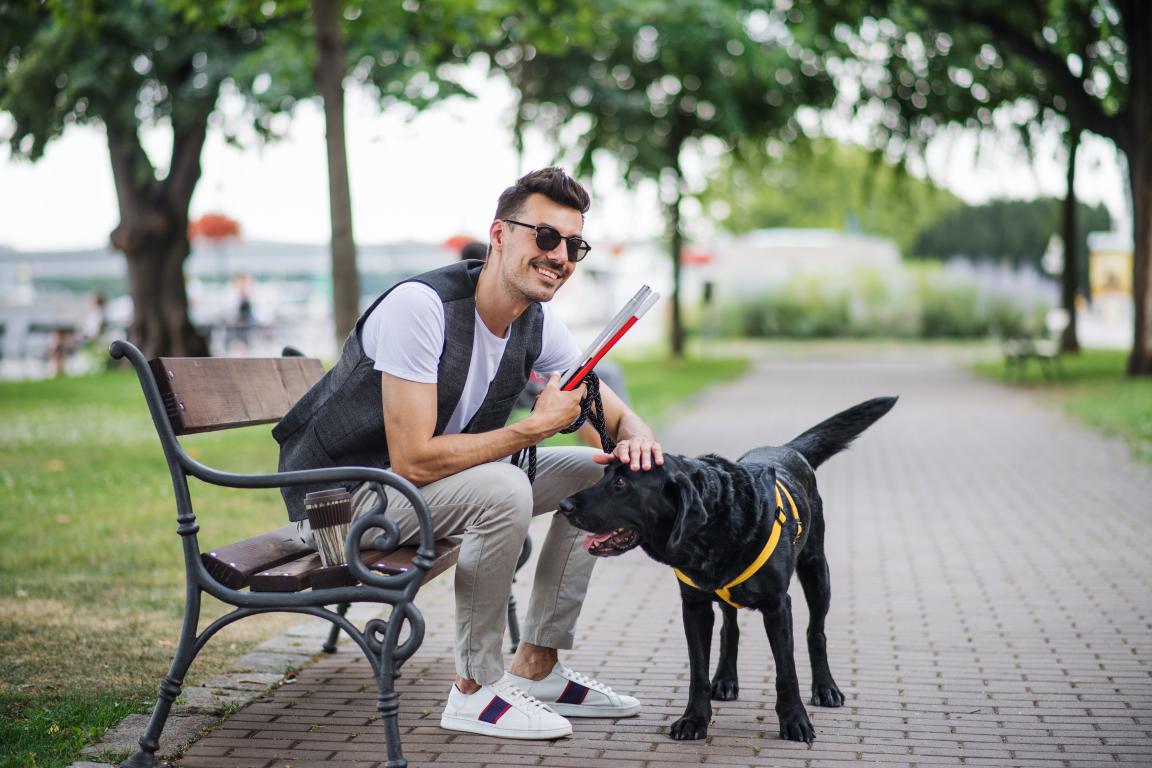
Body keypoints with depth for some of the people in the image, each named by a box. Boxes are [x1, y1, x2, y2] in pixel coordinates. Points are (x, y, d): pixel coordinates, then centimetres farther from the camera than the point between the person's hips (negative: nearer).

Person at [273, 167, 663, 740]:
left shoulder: (535, 324, -3)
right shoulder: (422, 306, -28)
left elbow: (612, 409, 7)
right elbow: (414, 461, -32)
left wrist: (636, 433, -19)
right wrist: (536, 426, -26)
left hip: (442, 478, 9)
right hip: (341, 491, -9)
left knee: (597, 472, 1)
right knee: (504, 490, -33)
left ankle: (535, 667, 7)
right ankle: (476, 690, -17)